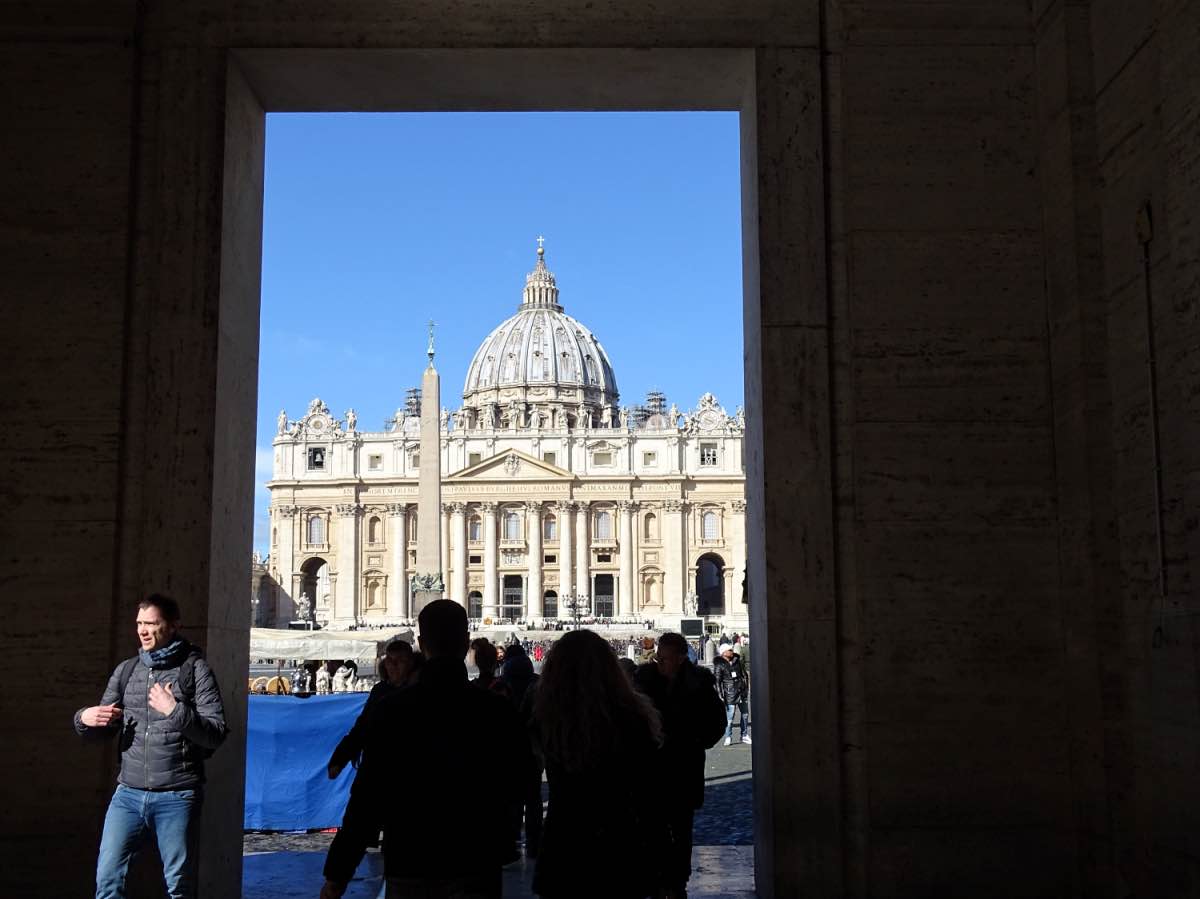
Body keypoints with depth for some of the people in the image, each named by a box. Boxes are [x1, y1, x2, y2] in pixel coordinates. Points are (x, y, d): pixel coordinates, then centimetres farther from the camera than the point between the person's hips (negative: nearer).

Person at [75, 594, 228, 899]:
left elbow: (217, 734, -8)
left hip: (177, 797, -4)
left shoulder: (195, 669, -2)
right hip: (128, 794, 4)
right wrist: (85, 719, -6)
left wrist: (176, 710, -20)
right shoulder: (126, 671, 10)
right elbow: (105, 728, 16)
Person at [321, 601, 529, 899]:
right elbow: (516, 787, 3)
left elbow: (367, 795, -8)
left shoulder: (390, 708, -7)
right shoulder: (497, 709, -7)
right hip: (474, 866, -1)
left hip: (407, 866, 1)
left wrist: (338, 872, -2)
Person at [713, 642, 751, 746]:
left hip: (741, 692, 5)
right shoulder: (719, 666, -7)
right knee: (729, 718, -6)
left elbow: (744, 675, 15)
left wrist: (746, 689, 12)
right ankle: (728, 737, 8)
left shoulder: (737, 661, 7)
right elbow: (717, 682, -8)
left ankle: (744, 736, 23)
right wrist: (720, 696, -13)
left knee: (745, 714, 11)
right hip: (730, 694, -5)